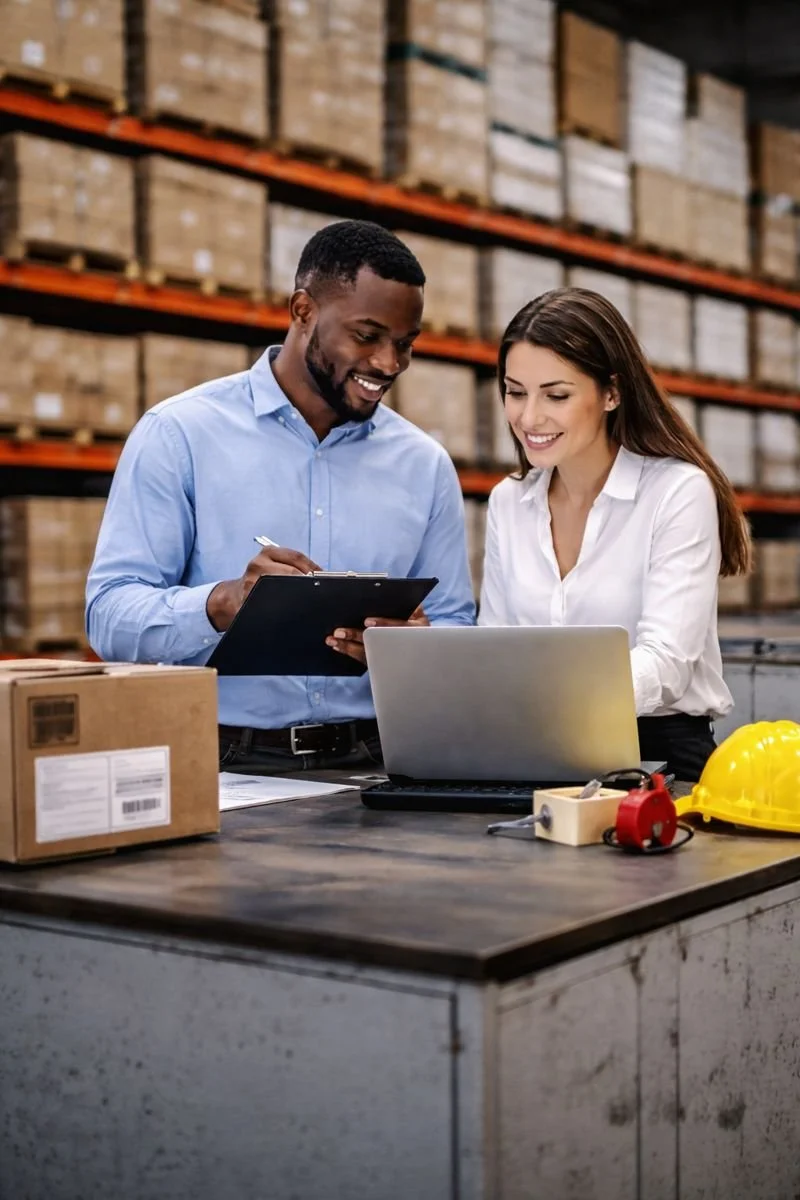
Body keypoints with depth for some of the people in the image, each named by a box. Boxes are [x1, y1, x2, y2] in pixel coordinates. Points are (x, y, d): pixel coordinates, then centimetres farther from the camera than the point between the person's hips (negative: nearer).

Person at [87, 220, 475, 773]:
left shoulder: (425, 465, 12)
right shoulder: (178, 435, 1)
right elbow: (110, 615, -4)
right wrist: (224, 603, -22)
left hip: (369, 766, 4)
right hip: (223, 764, -3)